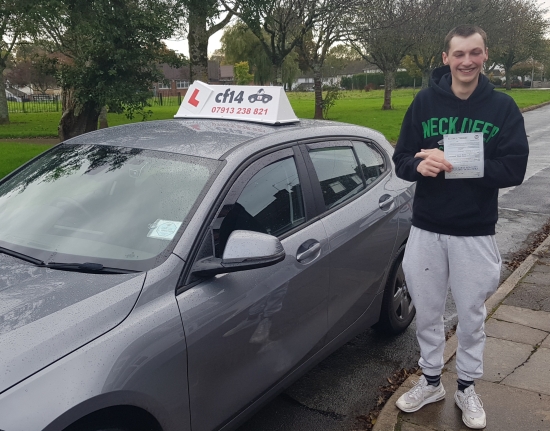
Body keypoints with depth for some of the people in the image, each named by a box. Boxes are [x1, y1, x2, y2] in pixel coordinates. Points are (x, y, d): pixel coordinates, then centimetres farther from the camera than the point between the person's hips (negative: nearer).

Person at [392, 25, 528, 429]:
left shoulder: (503, 107, -4)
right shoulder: (424, 102, -1)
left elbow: (514, 169, -12)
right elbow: (402, 160, 1)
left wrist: (457, 165, -23)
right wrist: (419, 165, -23)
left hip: (476, 233, -1)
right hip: (426, 229, 1)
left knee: (471, 314, 13)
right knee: (427, 312, 14)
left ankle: (467, 388, 34)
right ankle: (431, 381, 35)